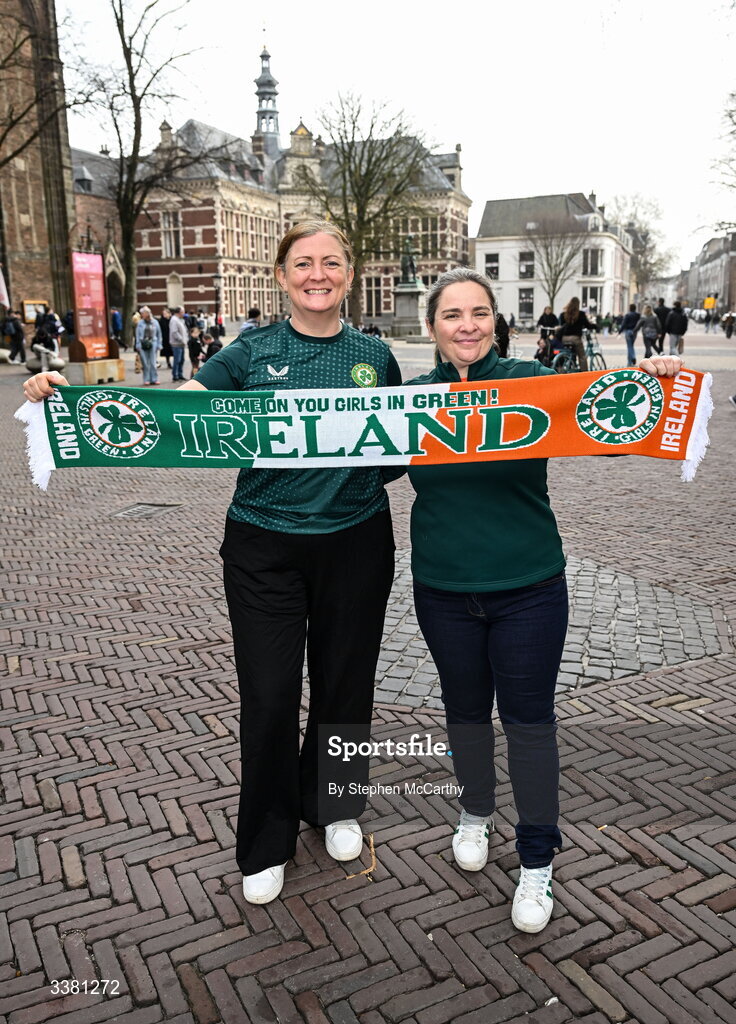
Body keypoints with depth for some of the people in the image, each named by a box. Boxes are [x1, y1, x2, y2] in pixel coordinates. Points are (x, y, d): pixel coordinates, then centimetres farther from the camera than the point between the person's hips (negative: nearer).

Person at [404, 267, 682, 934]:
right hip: (444, 591, 2)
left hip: (528, 589, -2)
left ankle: (538, 861, 26)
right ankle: (476, 812, 45)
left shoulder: (529, 380, -7)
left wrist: (647, 385, -30)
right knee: (465, 707, 19)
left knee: (529, 717, 7)